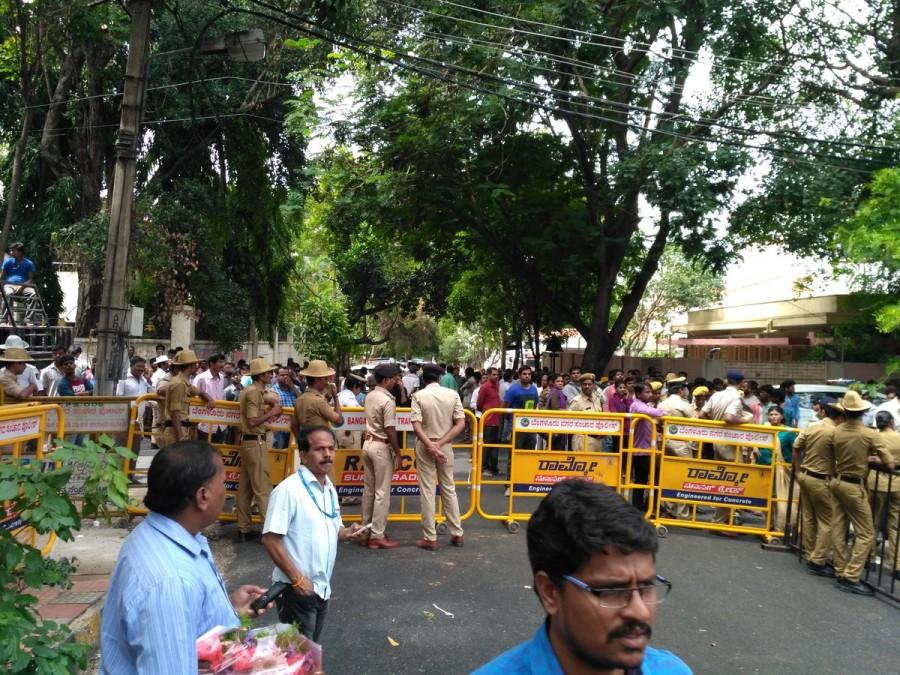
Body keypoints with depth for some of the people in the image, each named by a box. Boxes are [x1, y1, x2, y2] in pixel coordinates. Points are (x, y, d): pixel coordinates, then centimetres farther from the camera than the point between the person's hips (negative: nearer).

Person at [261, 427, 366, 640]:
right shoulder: (288, 489, -19)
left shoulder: (330, 488, 7)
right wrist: (297, 578, -20)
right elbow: (270, 539, -21)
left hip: (322, 587, 8)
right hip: (296, 588, -8)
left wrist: (347, 533, -4)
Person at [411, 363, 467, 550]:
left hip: (425, 446, -2)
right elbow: (460, 423, -6)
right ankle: (457, 533, 20)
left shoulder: (419, 395, -8)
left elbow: (416, 426, -17)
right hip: (446, 446, 3)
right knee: (449, 489, 15)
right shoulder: (453, 394, -1)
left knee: (427, 492, 3)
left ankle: (430, 538, 7)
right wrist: (440, 443, -10)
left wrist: (431, 445, -18)